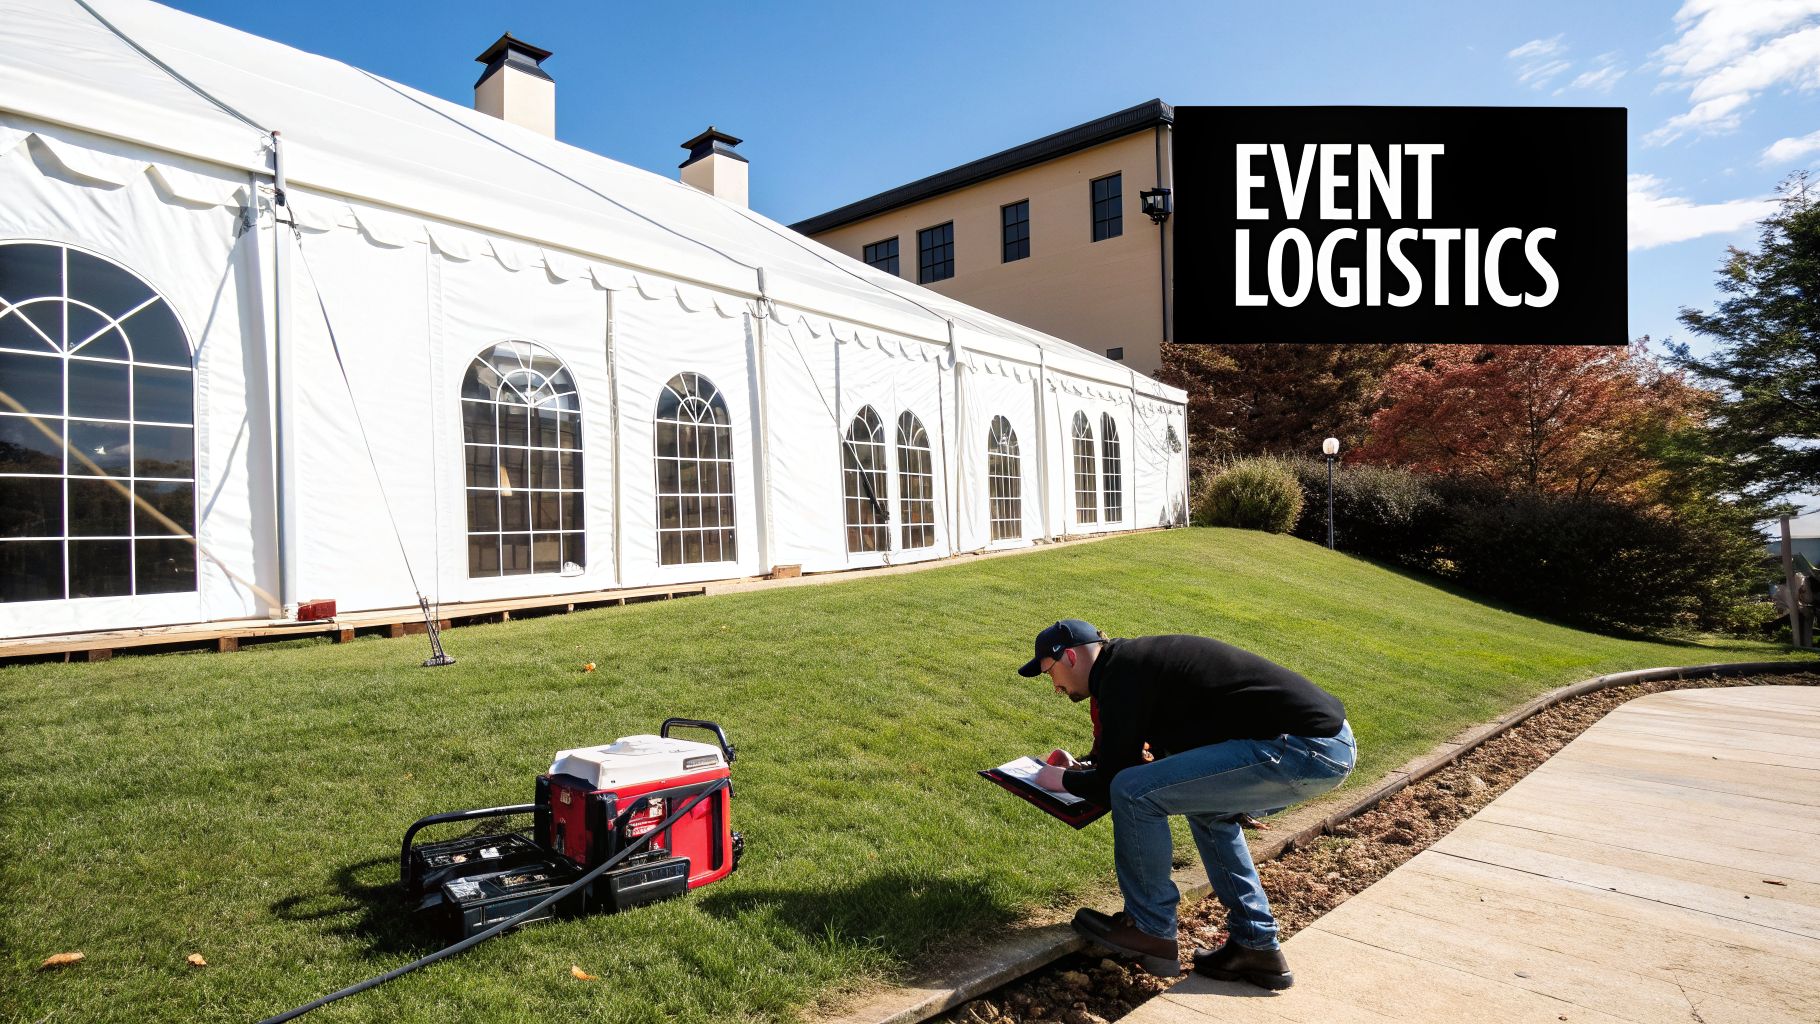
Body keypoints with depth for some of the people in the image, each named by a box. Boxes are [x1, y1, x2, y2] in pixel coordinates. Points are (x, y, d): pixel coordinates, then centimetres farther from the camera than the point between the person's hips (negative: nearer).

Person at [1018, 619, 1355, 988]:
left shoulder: (1121, 673, -9)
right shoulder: (1141, 657, 20)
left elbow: (1112, 786, -6)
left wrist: (1063, 780, 12)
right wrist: (1084, 768, 30)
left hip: (1301, 748, -10)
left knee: (1134, 793, -10)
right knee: (1204, 802, 29)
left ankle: (1151, 932, 10)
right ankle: (1257, 945, 29)